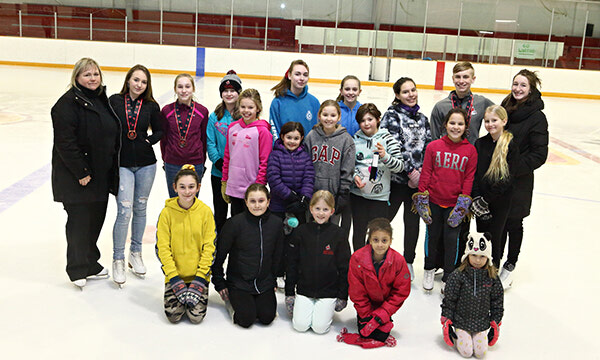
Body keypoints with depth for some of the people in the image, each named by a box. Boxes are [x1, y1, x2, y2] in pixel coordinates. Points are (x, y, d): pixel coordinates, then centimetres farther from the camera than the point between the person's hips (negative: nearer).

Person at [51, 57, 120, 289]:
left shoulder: (102, 100, 11)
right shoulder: (69, 103, -14)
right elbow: (65, 142, -19)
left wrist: (111, 170, 14)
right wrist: (81, 172, -20)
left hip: (101, 174, 8)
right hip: (76, 175, -8)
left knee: (96, 218, 15)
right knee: (79, 221, 0)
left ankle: (90, 263, 30)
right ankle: (78, 269, 15)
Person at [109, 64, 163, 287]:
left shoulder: (151, 106, 1)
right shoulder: (114, 101, -3)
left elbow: (159, 130, 12)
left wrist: (149, 140, -3)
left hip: (146, 164, 3)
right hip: (122, 164, -2)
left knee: (140, 209, 12)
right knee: (124, 211, -9)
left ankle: (136, 253, 29)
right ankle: (118, 260, 5)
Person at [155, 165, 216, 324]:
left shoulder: (205, 211, -3)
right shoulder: (167, 212, -4)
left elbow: (209, 247, -3)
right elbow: (162, 248, -5)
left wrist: (200, 278, -11)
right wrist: (174, 278, -12)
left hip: (199, 274, 0)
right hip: (174, 274, 0)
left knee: (196, 316, -14)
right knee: (173, 315, -14)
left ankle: (194, 293, 18)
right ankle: (178, 292, 17)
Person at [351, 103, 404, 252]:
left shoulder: (386, 138, -4)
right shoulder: (355, 139, 3)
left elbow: (400, 166, -9)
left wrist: (385, 156, -26)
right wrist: (355, 176, -6)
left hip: (380, 195, -2)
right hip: (358, 194, 2)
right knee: (359, 231, 12)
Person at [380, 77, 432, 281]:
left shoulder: (422, 118, 14)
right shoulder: (391, 116, -5)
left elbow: (428, 146, 8)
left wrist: (421, 170, -7)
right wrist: (410, 170, -15)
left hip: (419, 178, 5)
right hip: (397, 178, -5)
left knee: (413, 221, 11)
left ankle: (408, 262, 25)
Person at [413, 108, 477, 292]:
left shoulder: (470, 150, -3)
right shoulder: (433, 146, -4)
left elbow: (469, 178, 0)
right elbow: (425, 173, 0)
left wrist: (463, 203, -5)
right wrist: (421, 198, -2)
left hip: (455, 203, 0)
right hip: (434, 201, 0)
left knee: (451, 238, 5)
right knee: (433, 235, 14)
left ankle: (448, 278, 21)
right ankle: (429, 270, 36)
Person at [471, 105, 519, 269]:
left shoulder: (511, 146, -9)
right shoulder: (480, 143, 4)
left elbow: (507, 179, -13)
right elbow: (473, 173, 1)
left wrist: (487, 199, -15)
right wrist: (477, 198, -10)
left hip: (500, 202, -3)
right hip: (481, 201, 4)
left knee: (494, 238, 3)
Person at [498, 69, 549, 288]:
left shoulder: (537, 117, -12)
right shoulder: (504, 108, 6)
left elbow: (539, 155, -14)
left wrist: (513, 169, -20)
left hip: (518, 182, -5)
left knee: (513, 223, 8)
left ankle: (509, 266, 26)